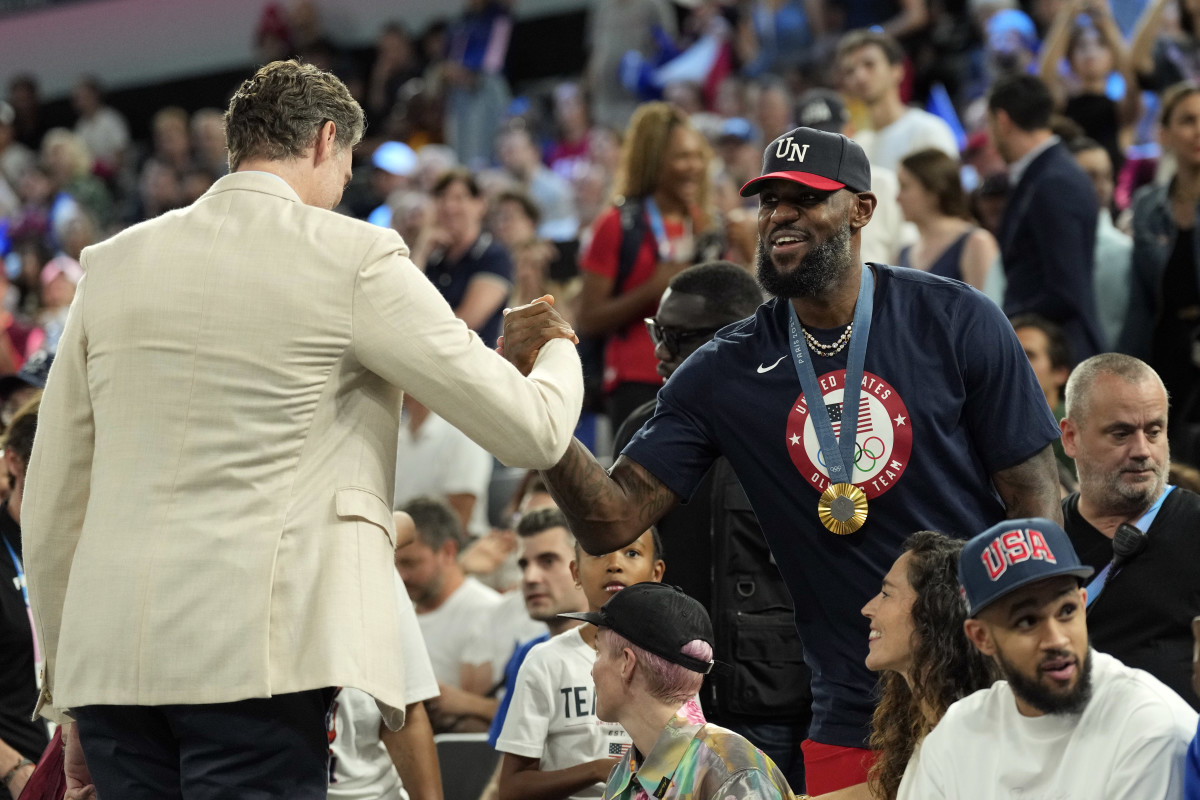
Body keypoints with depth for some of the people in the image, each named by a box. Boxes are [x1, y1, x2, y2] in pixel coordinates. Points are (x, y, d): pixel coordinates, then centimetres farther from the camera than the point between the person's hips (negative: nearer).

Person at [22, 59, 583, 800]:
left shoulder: (114, 264, 15)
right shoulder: (354, 259, 1)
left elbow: (50, 503, 17)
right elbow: (532, 432, 4)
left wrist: (65, 690, 24)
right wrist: (556, 348, 27)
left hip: (108, 652, 5)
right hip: (254, 651, -5)